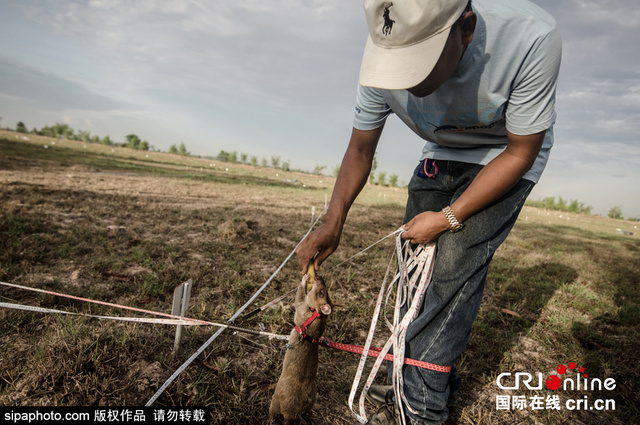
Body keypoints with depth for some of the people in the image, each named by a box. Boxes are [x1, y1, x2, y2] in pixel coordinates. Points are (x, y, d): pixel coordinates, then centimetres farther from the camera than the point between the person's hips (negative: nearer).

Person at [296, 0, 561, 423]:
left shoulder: (531, 38, -35)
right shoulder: (387, 54, -24)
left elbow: (520, 153, -21)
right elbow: (360, 149, -9)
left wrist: (448, 218, -22)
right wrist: (332, 223, -17)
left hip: (505, 158, -4)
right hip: (442, 155, 4)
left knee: (455, 269, -18)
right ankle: (440, 377, 20)